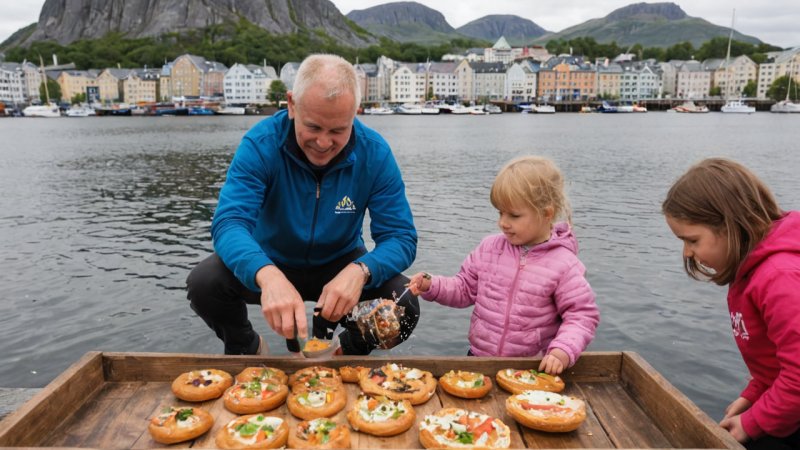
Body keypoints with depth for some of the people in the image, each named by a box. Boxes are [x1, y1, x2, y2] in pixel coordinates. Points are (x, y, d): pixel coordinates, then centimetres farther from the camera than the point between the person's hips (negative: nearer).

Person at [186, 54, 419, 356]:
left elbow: (401, 238, -20)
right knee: (203, 284, -27)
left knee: (404, 305, -25)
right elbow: (229, 222, -33)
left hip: (340, 262, 1)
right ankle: (246, 346, 9)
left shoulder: (375, 153, -19)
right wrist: (268, 275, -56)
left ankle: (347, 352, 10)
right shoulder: (261, 144, -23)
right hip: (270, 261, 0)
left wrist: (360, 271, -43)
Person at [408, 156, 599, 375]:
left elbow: (582, 315, -5)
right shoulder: (489, 247, 2)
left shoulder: (563, 265, -9)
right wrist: (430, 286, -4)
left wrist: (563, 350, -20)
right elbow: (464, 289, 11)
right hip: (479, 357, 2)